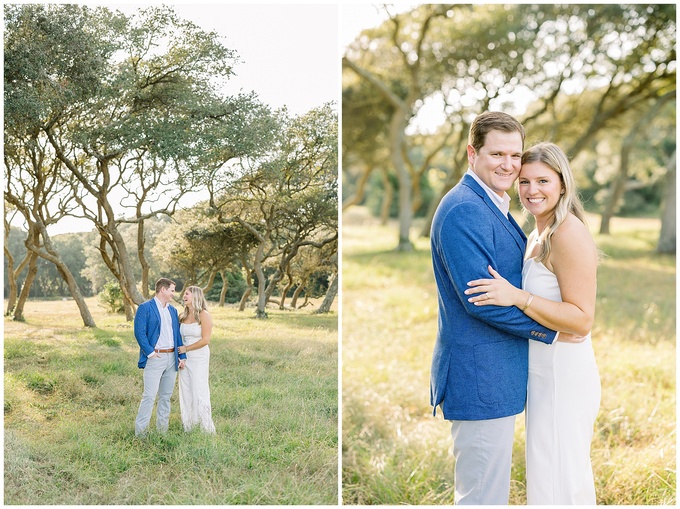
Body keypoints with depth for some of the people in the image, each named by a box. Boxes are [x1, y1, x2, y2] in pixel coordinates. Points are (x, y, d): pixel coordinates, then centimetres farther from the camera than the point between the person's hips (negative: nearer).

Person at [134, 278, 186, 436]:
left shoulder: (173, 310, 17)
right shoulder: (145, 308, -4)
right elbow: (139, 333, -10)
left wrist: (182, 356, 8)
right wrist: (150, 352, -16)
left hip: (172, 358, 7)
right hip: (155, 358, -7)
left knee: (166, 396, 11)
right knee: (149, 396, -10)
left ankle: (162, 429, 19)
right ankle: (140, 432, -3)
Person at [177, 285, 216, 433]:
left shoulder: (203, 315, -10)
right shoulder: (182, 316, 8)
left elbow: (205, 340, -14)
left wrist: (186, 349, -11)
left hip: (199, 358, -6)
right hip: (184, 359, 6)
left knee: (200, 392, -4)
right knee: (185, 392, 8)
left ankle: (207, 429, 5)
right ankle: (188, 427, 16)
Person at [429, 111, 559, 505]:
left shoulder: (494, 207, 14)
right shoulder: (463, 209, -18)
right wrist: (552, 328, -13)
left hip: (497, 376, 10)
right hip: (481, 377, -10)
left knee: (490, 488, 21)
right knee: (484, 495, 0)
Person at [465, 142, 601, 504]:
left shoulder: (569, 234, -19)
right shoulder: (537, 235, 11)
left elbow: (582, 320, -23)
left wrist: (517, 297, -30)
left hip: (562, 375, -10)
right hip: (543, 369, 10)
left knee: (559, 481, 3)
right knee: (547, 472, 21)